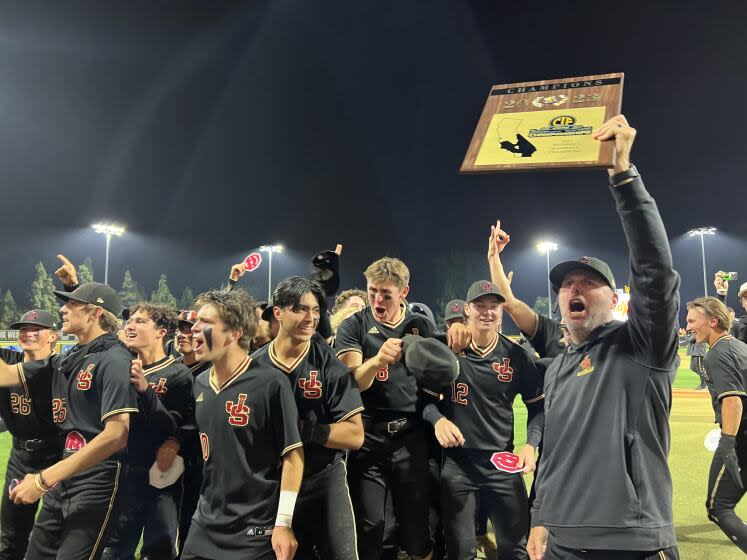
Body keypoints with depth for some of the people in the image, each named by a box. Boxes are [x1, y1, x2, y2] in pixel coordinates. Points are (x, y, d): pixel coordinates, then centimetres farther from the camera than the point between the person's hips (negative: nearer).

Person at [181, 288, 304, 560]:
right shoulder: (200, 383, 4)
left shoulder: (270, 383, -16)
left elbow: (293, 455, -14)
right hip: (205, 525, 6)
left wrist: (283, 523, -15)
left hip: (257, 532, -5)